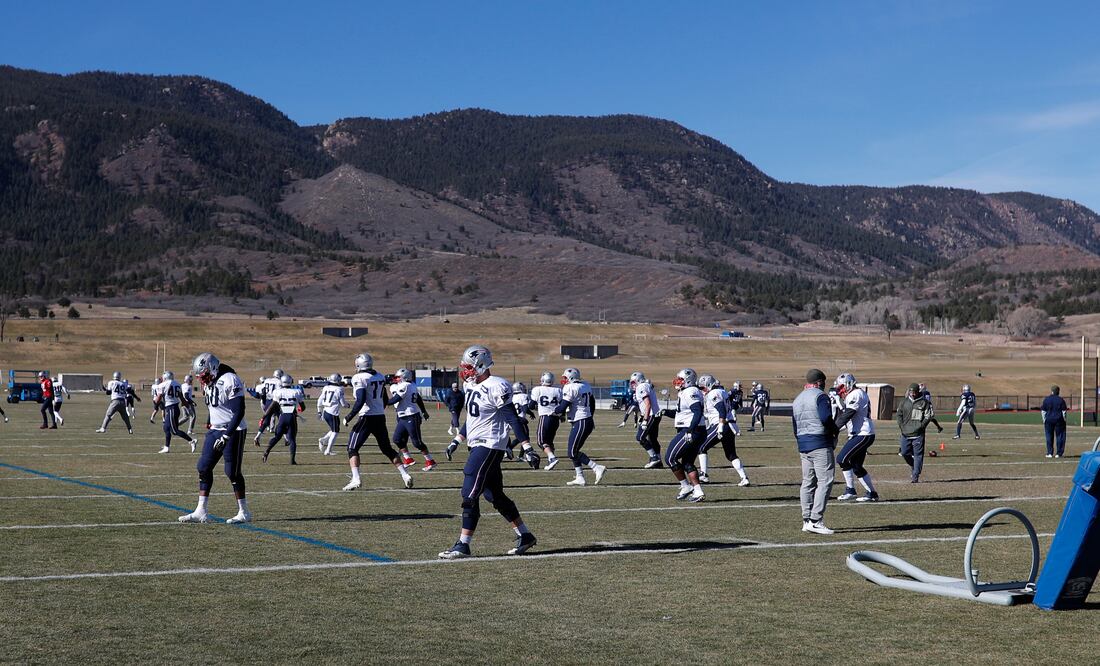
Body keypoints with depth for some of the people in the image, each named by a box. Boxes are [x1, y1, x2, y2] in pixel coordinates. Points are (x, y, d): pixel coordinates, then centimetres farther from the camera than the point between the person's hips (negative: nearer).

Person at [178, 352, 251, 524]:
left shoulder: (230, 381, -19)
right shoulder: (210, 383, 10)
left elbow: (239, 411, -23)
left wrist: (226, 436, -24)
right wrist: (210, 425, 22)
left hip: (233, 431, -9)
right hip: (216, 430, 9)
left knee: (232, 471, -5)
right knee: (204, 467, 4)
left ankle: (244, 513, 7)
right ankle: (201, 512, 8)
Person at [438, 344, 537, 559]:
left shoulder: (496, 388, -17)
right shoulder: (470, 386, 11)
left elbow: (513, 419, -16)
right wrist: (457, 440, 24)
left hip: (489, 446, -10)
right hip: (477, 445, 10)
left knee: (470, 495, -10)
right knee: (495, 495, 13)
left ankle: (463, 545, -5)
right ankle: (525, 536, 23)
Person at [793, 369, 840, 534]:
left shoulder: (797, 400, 19)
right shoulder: (820, 396, -6)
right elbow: (826, 418, -19)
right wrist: (835, 431, -3)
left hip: (803, 446, 8)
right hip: (821, 445, -8)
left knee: (808, 482, 11)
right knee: (825, 482, -8)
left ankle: (807, 521, 11)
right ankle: (816, 520, -15)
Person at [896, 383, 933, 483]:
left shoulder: (924, 402, 0)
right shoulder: (904, 401, 10)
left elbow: (928, 416, -3)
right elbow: (899, 414, 13)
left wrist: (921, 426, -12)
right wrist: (901, 426, 1)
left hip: (918, 434, -4)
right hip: (905, 433, 4)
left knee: (918, 455, -5)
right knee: (904, 453, 4)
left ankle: (915, 476, -3)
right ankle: (913, 467, 31)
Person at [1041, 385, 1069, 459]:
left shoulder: (1046, 399, 0)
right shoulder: (1061, 400, -4)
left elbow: (1043, 411, 2)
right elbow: (1064, 411, -3)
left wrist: (1044, 420, 10)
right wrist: (1064, 420, 6)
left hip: (1049, 420, 1)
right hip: (1059, 420, -1)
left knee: (1049, 436, 8)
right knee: (1059, 436, 5)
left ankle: (1050, 453, 7)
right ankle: (1059, 453, 3)